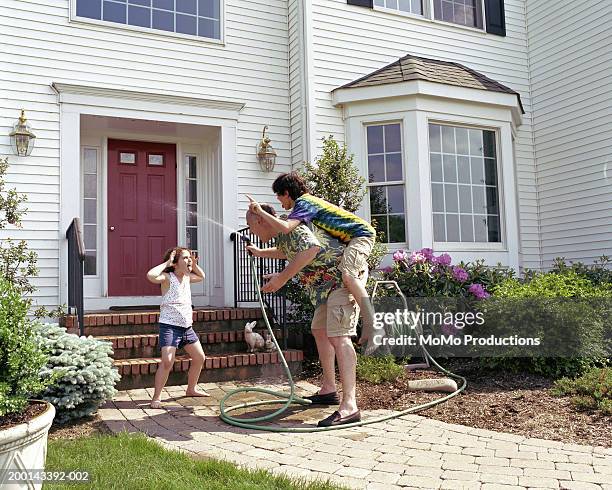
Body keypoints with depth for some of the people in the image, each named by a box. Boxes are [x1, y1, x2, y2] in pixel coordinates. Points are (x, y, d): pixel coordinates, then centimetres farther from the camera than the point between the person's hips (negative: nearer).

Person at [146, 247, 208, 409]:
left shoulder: (187, 277, 11)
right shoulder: (167, 277, -11)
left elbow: (202, 277, 32)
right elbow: (150, 275, -32)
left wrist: (194, 264, 14)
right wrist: (166, 263, -20)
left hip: (187, 326, 8)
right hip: (169, 326, -8)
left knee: (199, 357, 14)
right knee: (167, 361, -19)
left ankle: (191, 389, 33)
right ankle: (156, 397, -6)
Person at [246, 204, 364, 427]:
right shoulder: (281, 234, 16)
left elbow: (312, 248, -36)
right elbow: (287, 252, 41)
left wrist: (283, 277, -30)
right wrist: (260, 253, 54)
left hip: (342, 277, -11)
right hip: (328, 283, 11)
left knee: (338, 337, -20)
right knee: (320, 330, 19)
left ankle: (349, 406, -27)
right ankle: (328, 390, 28)